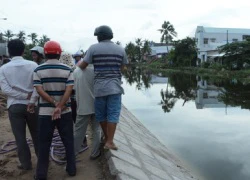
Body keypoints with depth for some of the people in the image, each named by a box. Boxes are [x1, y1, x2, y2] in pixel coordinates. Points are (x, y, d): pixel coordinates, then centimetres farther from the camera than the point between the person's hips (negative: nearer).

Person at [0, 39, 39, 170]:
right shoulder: (33, 65, -4)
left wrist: (26, 95, -10)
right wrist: (32, 100, -14)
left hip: (14, 106, 0)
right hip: (31, 105, 1)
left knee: (20, 137, 8)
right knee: (36, 134, 15)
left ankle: (26, 163, 17)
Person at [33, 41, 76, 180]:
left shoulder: (38, 70, -2)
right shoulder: (67, 70, -1)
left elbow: (40, 90, -11)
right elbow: (68, 90, -11)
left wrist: (55, 104, -11)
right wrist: (59, 106, -15)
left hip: (45, 112, 0)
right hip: (65, 112, 1)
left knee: (44, 143, 9)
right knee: (68, 141, 12)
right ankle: (71, 168, 21)